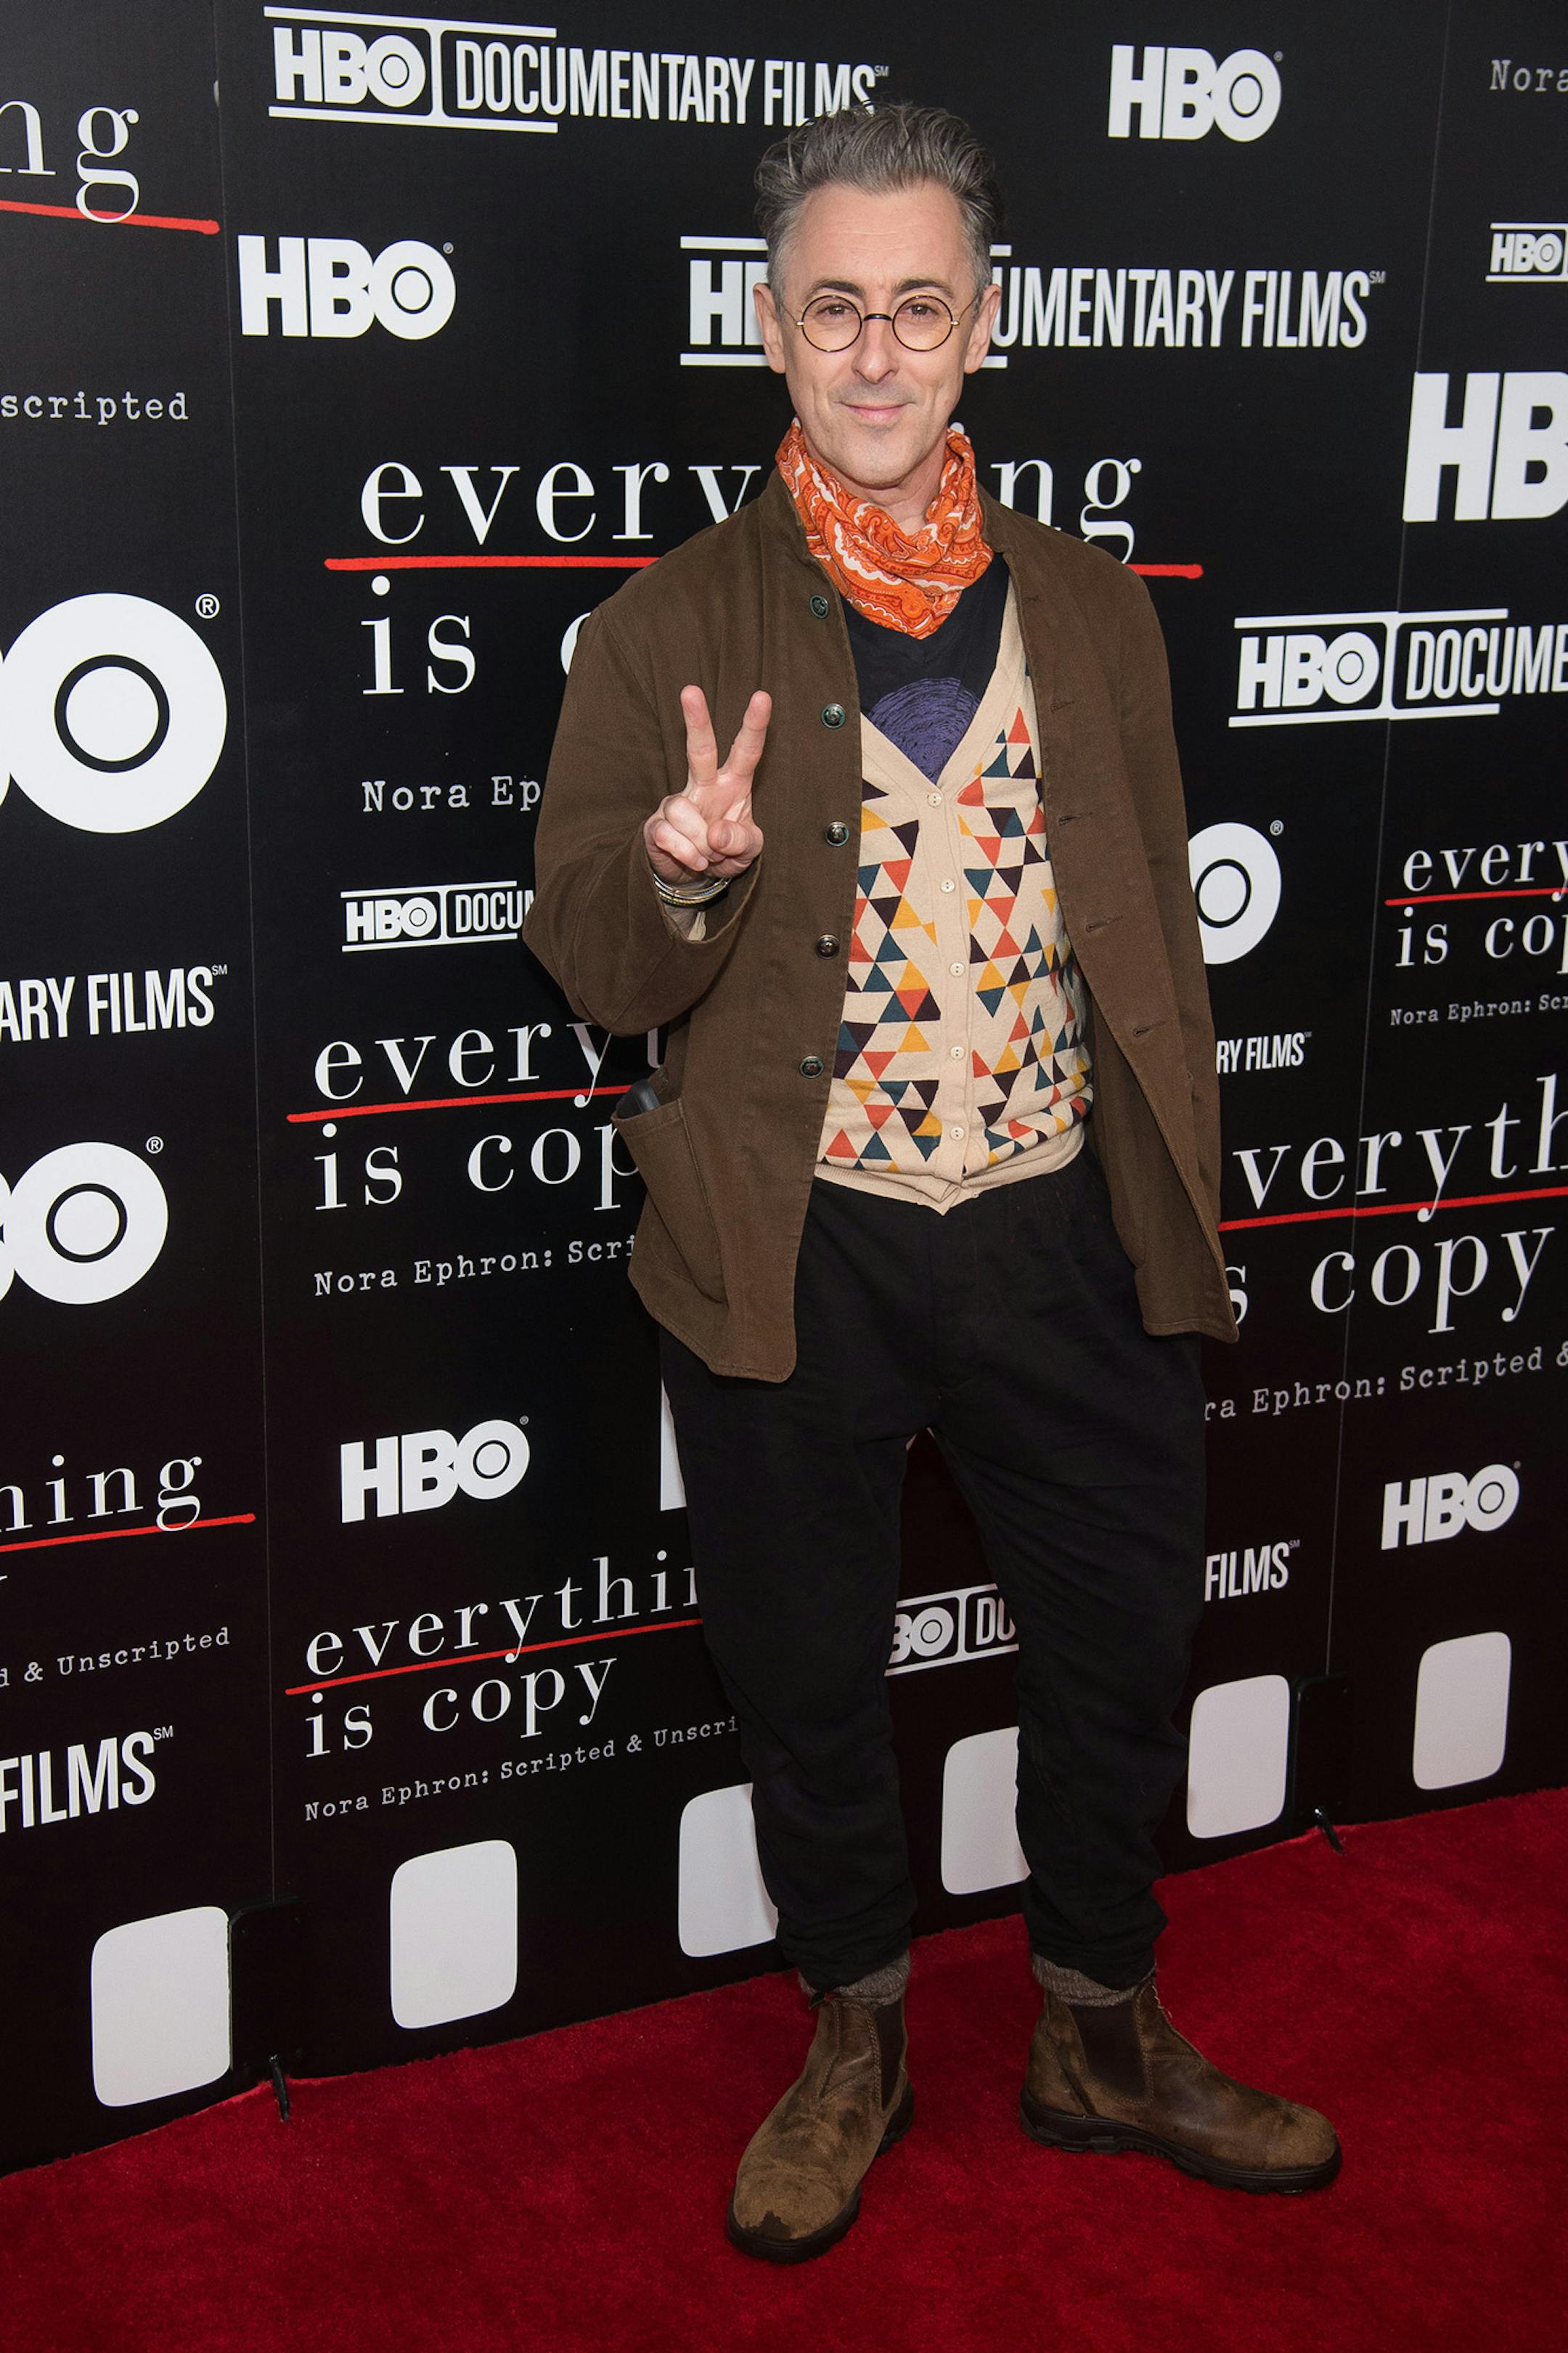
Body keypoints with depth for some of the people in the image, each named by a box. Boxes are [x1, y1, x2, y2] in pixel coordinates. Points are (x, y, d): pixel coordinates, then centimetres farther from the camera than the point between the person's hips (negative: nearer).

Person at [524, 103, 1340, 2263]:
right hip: (792, 1254, -2)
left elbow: (1158, 929, 10)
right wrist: (680, 876, -28)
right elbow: (593, 971, -6)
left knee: (1124, 1644, 14)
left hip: (1065, 1232, 3)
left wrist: (1183, 1206, 7)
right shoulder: (670, 631, -3)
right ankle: (855, 2049, 37)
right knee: (808, 1677, 13)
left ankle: (1102, 2040, 38)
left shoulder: (1094, 609, 6)